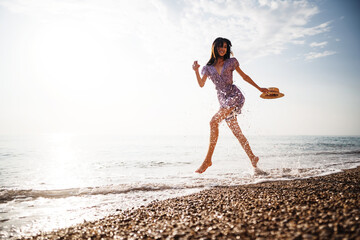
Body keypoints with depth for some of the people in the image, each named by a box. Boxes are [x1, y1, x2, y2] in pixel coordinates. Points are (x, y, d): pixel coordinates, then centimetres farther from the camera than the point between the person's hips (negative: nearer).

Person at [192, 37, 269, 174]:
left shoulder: (231, 62, 9)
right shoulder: (208, 68, 14)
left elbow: (244, 76, 17)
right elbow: (201, 84, 1)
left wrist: (259, 88, 18)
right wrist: (196, 71, -13)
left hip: (235, 96, -4)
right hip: (223, 100, 4)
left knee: (213, 122, -21)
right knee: (236, 132, 4)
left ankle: (208, 159, -18)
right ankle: (253, 159, 18)